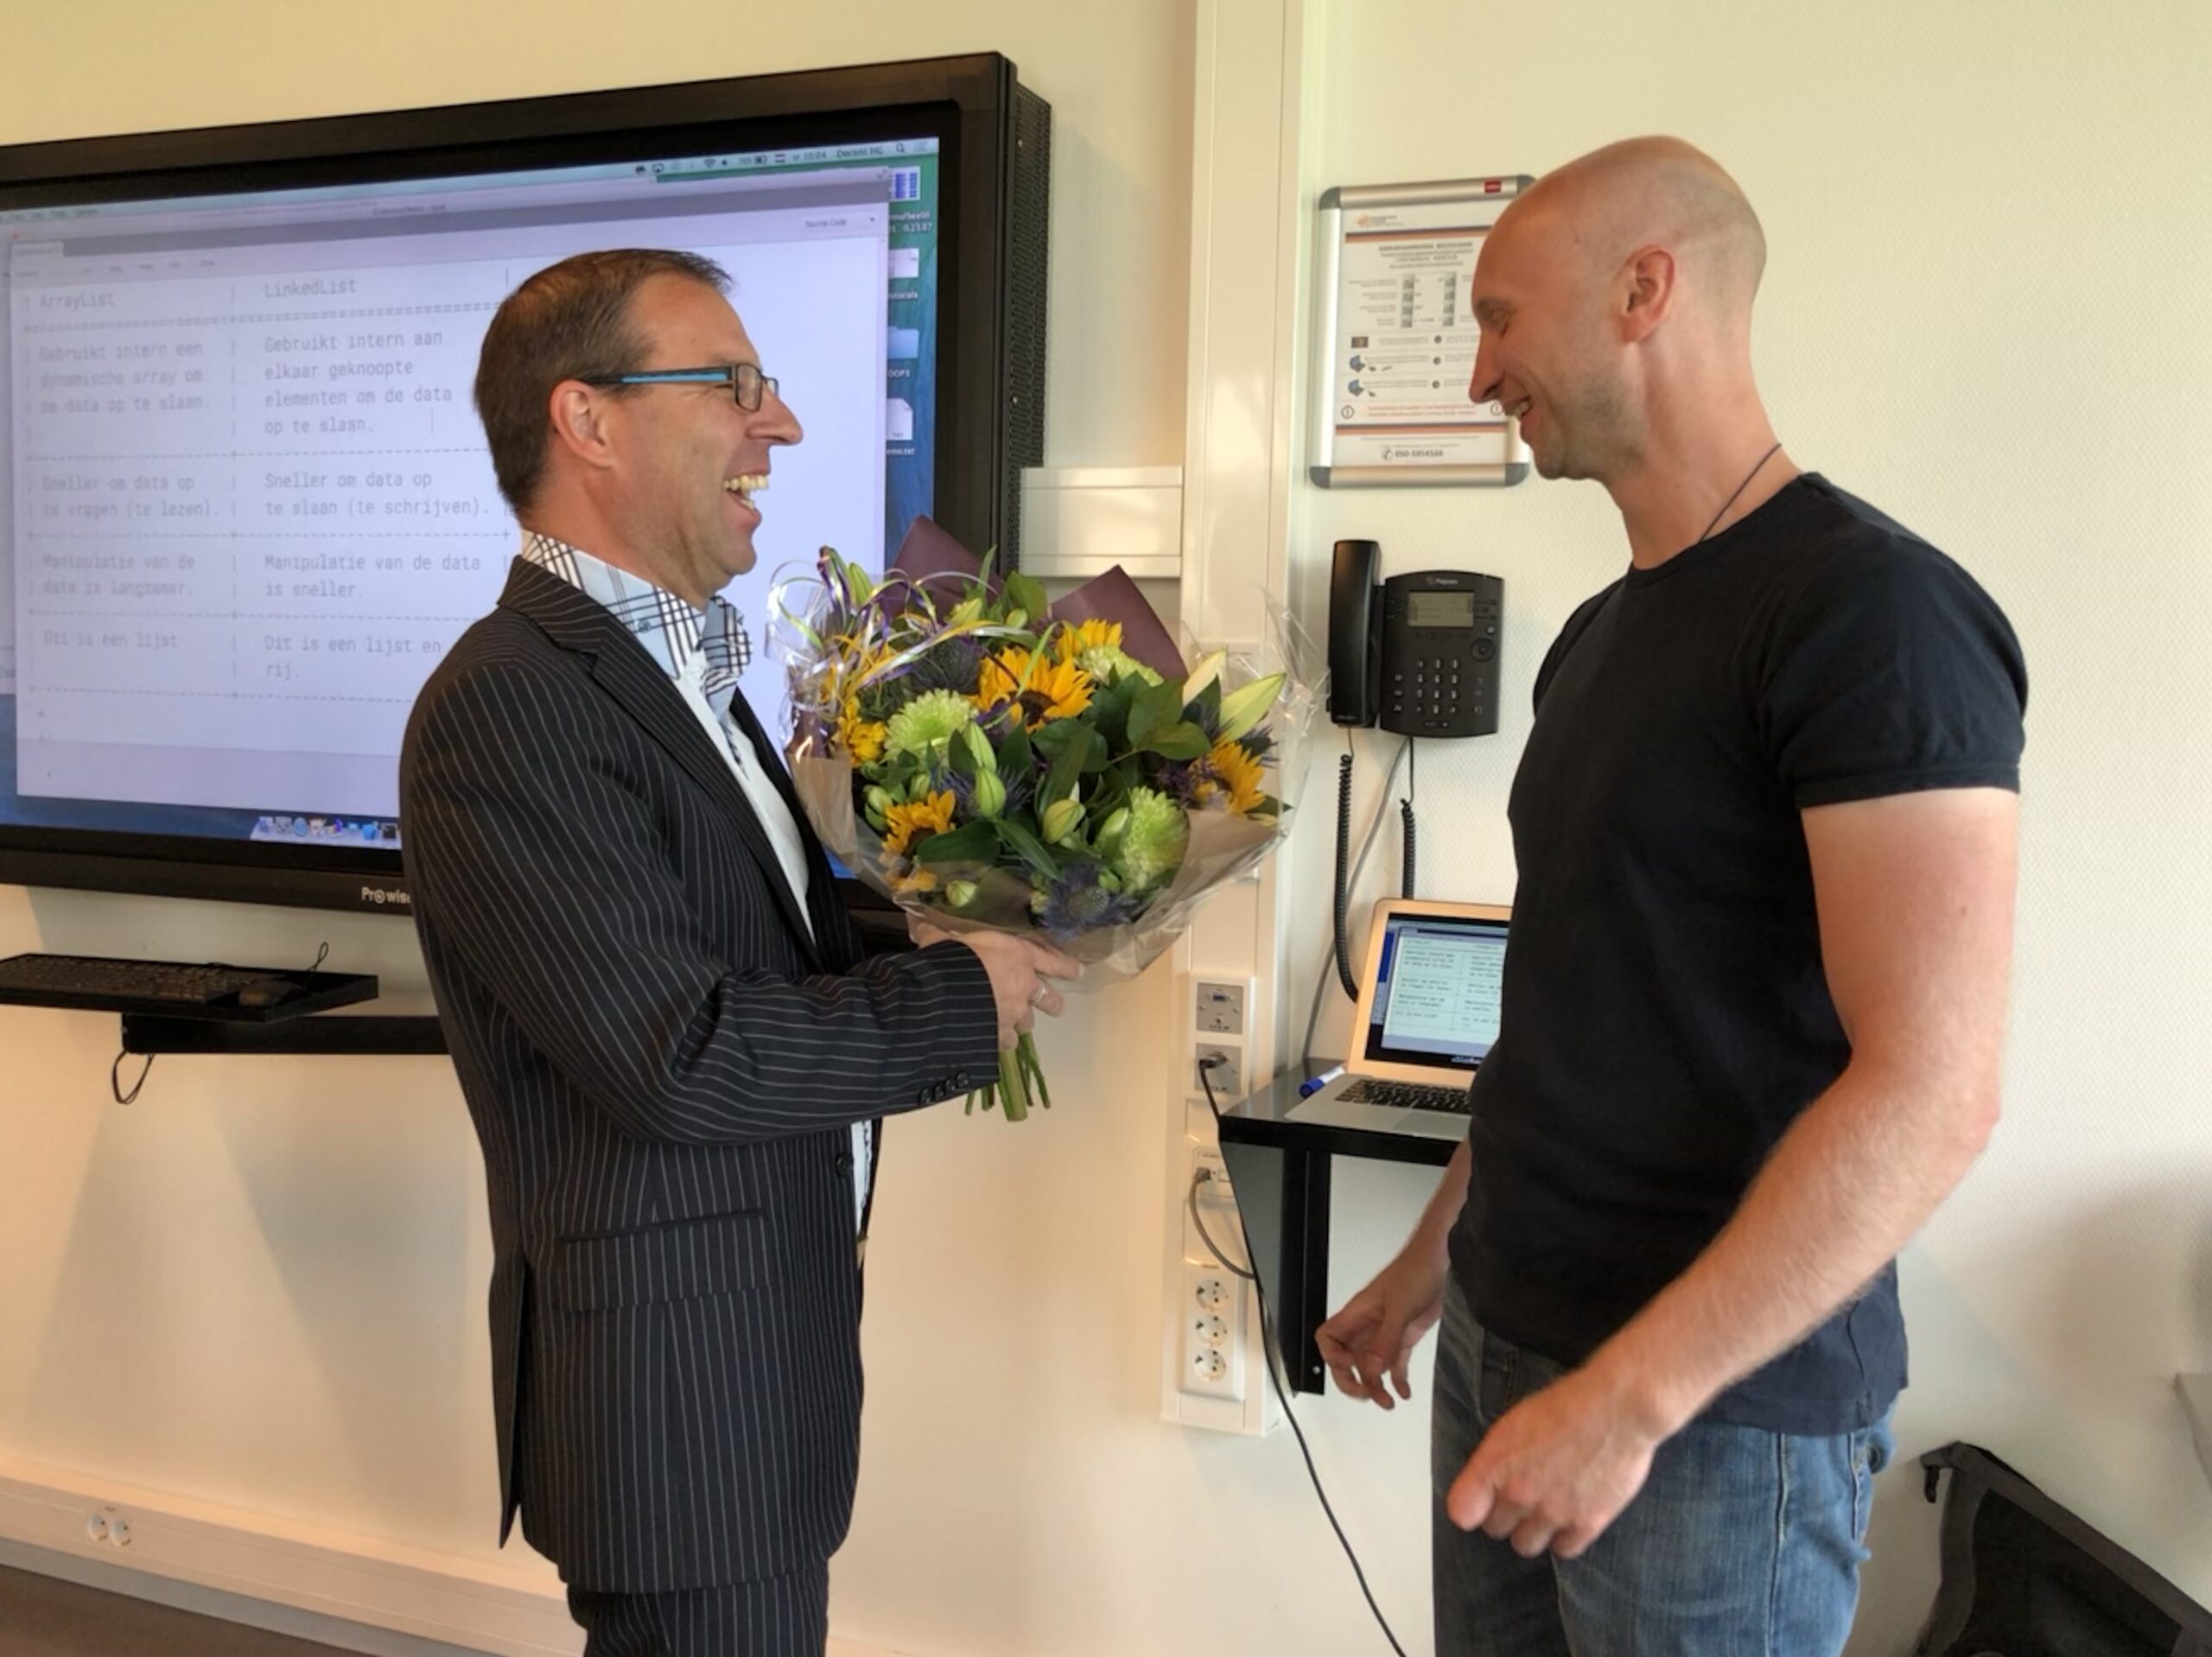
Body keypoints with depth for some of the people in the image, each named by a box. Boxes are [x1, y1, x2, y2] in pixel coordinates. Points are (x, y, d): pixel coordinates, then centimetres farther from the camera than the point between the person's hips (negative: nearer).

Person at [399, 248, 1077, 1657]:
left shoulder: (675, 666, 10)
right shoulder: (506, 707, -20)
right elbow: (679, 1053, -24)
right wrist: (960, 999, -15)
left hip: (769, 1341, 9)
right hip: (678, 1381, -9)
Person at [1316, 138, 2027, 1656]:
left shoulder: (1870, 610, -17)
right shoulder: (1605, 631, 9)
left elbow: (1932, 1093, -23)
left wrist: (1628, 1398, -23)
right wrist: (1434, 1257, 18)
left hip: (1720, 1411, -7)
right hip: (1507, 1336, 7)